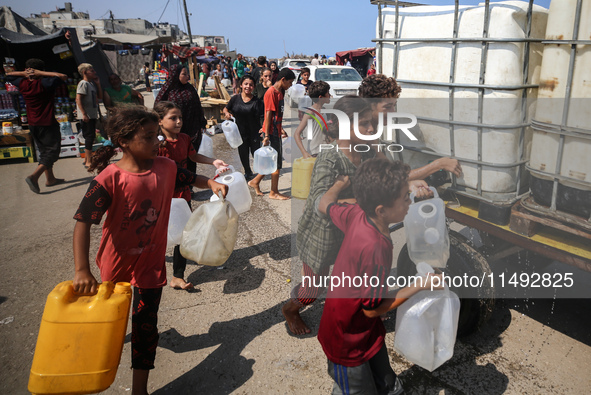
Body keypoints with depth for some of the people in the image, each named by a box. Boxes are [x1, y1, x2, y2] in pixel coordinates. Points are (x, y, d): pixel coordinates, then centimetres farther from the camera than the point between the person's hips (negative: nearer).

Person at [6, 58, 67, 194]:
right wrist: (42, 73, -12)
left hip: (33, 124, 7)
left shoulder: (22, 83, 2)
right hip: (48, 123, -7)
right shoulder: (44, 83, -15)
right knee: (52, 152, -3)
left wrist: (24, 73, 4)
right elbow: (63, 76, -14)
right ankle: (34, 176, -18)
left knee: (44, 151, 17)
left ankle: (50, 178, 23)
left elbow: (9, 74, 21)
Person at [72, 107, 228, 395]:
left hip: (151, 261, 2)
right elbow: (83, 223, -29)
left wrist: (212, 183, -13)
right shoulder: (109, 179, -26)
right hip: (116, 262, -1)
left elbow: (191, 179, 7)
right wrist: (82, 270, -37)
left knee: (145, 322, 4)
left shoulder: (165, 167, -12)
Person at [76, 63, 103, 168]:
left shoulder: (91, 83, 16)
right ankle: (88, 162, -5)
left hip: (92, 115, 9)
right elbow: (78, 99, -18)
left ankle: (86, 159, 25)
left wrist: (98, 83, 9)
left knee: (90, 136, 15)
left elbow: (100, 97, 17)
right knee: (90, 137, -9)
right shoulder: (83, 83, -11)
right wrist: (84, 114, -24)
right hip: (86, 116, -9)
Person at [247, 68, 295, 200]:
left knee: (271, 161, 14)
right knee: (277, 163, -2)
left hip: (276, 131, 10)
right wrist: (266, 135, -20)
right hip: (271, 132, -10)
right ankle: (274, 193, 9)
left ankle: (255, 181, 26)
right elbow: (268, 115, -18)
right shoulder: (271, 92, -15)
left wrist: (281, 129, 25)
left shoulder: (279, 92, 14)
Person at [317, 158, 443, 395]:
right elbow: (372, 309, -24)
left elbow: (325, 204, 8)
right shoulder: (375, 249, -36)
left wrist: (342, 182, 25)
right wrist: (419, 286, -18)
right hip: (348, 345, -8)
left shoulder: (356, 214, -14)